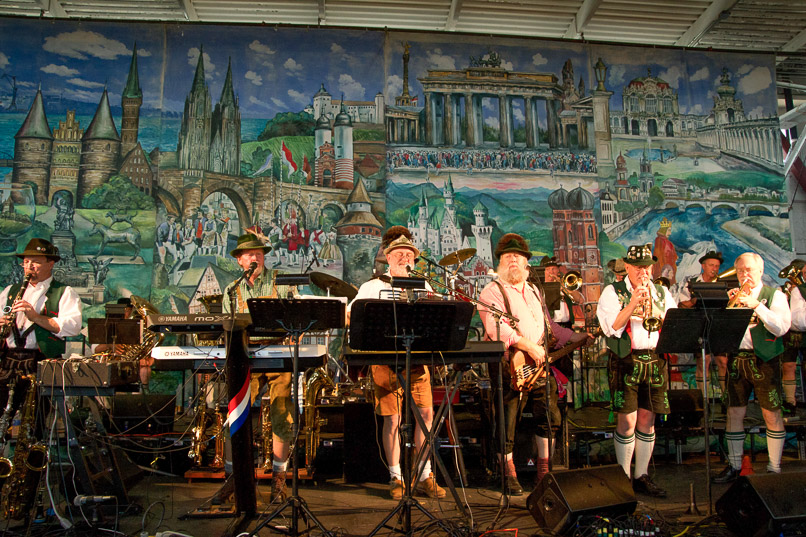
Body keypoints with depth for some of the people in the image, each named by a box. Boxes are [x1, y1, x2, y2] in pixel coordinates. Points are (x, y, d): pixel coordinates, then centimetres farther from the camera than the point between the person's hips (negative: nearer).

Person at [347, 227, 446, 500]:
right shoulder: (372, 287, 9)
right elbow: (350, 314, 2)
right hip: (386, 359, -2)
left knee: (426, 413, -4)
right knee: (392, 419, -1)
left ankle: (424, 477, 8)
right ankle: (396, 478, 13)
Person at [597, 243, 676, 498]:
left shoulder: (662, 292, 14)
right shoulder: (613, 292, 1)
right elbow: (611, 327, -12)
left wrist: (655, 314, -13)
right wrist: (632, 305, -18)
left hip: (655, 360, 4)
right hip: (625, 361, -4)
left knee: (647, 420, 9)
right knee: (627, 421, -4)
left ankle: (642, 476, 21)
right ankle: (624, 477, 8)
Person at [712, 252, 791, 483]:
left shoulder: (774, 295, 3)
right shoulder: (733, 296, 14)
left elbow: (782, 327, -13)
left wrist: (756, 305, -19)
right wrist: (730, 304, -8)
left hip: (764, 361, -3)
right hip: (736, 359, 4)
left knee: (772, 414, 1)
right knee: (734, 413, 6)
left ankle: (774, 468, 14)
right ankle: (734, 466, 16)